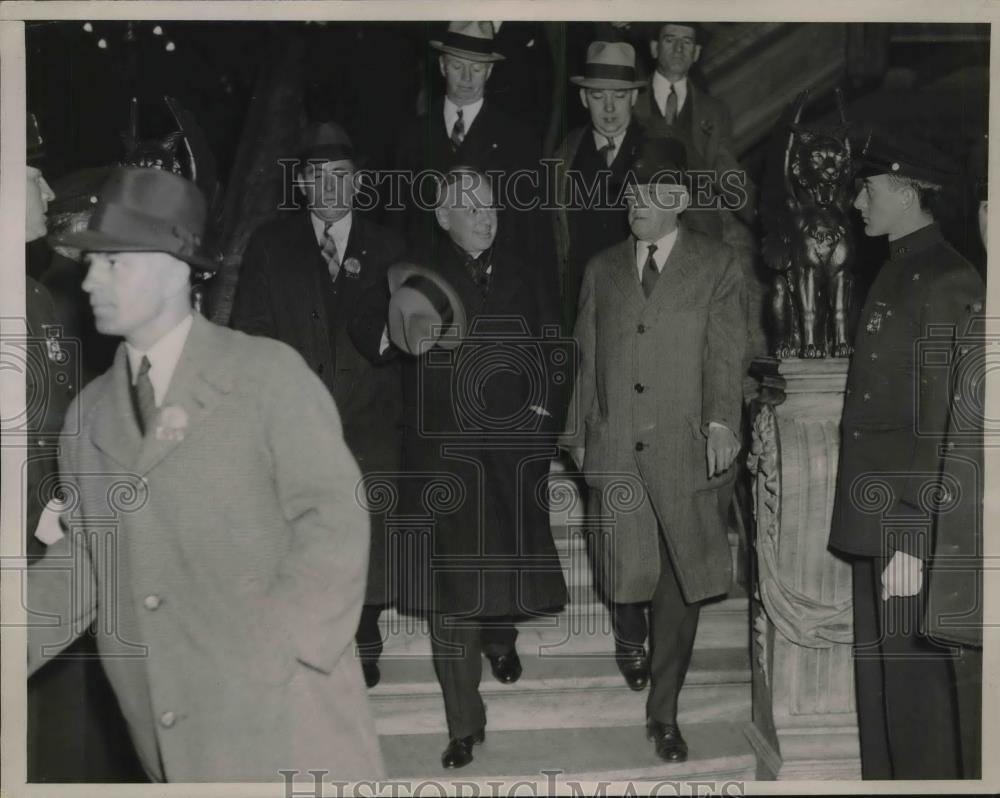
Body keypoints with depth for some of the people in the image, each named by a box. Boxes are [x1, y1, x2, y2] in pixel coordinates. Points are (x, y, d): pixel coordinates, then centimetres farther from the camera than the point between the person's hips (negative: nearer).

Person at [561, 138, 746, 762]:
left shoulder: (717, 266, 5)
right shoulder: (603, 269, 15)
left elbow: (726, 354, -3)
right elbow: (585, 357, 14)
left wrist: (721, 423, -15)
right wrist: (579, 432, 11)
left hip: (686, 448, -2)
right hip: (613, 447, 2)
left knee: (680, 582, 4)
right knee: (625, 570, -4)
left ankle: (664, 714, 19)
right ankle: (631, 636, 33)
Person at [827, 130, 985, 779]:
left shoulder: (946, 281, -13)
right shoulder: (897, 272, 15)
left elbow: (944, 427, -18)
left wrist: (914, 543, -20)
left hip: (910, 526, -9)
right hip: (878, 520, 9)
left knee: (914, 677, 0)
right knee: (878, 674, 17)